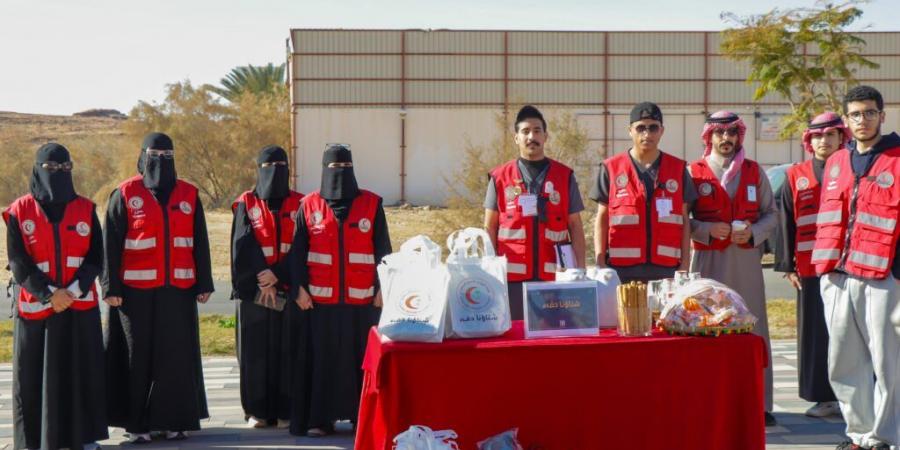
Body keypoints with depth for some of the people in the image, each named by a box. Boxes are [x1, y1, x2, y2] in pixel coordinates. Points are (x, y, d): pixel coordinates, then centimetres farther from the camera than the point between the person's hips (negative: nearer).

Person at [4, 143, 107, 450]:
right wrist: (49, 294, -13)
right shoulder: (20, 212, 0)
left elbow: (95, 258, 1)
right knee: (34, 374, 1)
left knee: (83, 371, 3)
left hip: (80, 307, 1)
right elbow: (18, 262, -4)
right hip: (36, 307, -1)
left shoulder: (85, 209, 5)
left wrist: (73, 291, -12)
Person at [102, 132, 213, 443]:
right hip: (136, 292, -2)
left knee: (177, 354, 3)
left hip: (178, 290, 2)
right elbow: (111, 245, -1)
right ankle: (136, 422, 10)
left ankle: (175, 419, 12)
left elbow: (200, 244, 10)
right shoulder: (125, 195, 1)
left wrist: (204, 284, 6)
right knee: (138, 356, 2)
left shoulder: (188, 195, 9)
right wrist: (111, 287, -6)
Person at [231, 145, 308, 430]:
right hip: (254, 290, 0)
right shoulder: (246, 204, 7)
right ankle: (257, 410, 9)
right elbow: (244, 246, -4)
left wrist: (277, 274, -14)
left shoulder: (299, 204, 7)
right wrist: (262, 282, -13)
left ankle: (286, 411, 4)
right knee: (256, 350, 1)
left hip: (290, 291, 0)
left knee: (289, 350, -2)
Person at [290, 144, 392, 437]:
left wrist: (382, 288, -1)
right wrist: (299, 288, -1)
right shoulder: (309, 206, 5)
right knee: (324, 358, 2)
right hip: (321, 298, 0)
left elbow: (383, 249, 4)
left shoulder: (371, 204, 4)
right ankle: (321, 418, 6)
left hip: (362, 299, 0)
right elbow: (298, 252, 6)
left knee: (363, 357, 2)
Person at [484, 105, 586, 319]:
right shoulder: (500, 177, 7)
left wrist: (581, 270, 2)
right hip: (512, 276, 0)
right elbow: (490, 227, 10)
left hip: (556, 275, 0)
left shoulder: (564, 176, 8)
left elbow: (575, 227, 9)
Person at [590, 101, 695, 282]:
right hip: (622, 268, -1)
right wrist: (600, 263, -1)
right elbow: (602, 219, 8)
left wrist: (685, 264, 3)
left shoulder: (678, 169, 11)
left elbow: (684, 220, 12)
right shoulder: (611, 169, 7)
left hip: (666, 268, 1)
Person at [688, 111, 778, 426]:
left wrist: (754, 232, -6)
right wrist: (708, 229, -13)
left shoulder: (754, 172, 11)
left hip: (747, 257, 2)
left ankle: (758, 402, 7)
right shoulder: (694, 172, 4)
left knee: (753, 328, 1)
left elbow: (771, 214, 12)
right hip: (708, 259, -2)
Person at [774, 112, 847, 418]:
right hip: (810, 269, 1)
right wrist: (787, 265, 2)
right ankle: (824, 397, 12)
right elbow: (786, 223, 7)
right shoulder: (796, 177, 8)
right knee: (815, 334, 4)